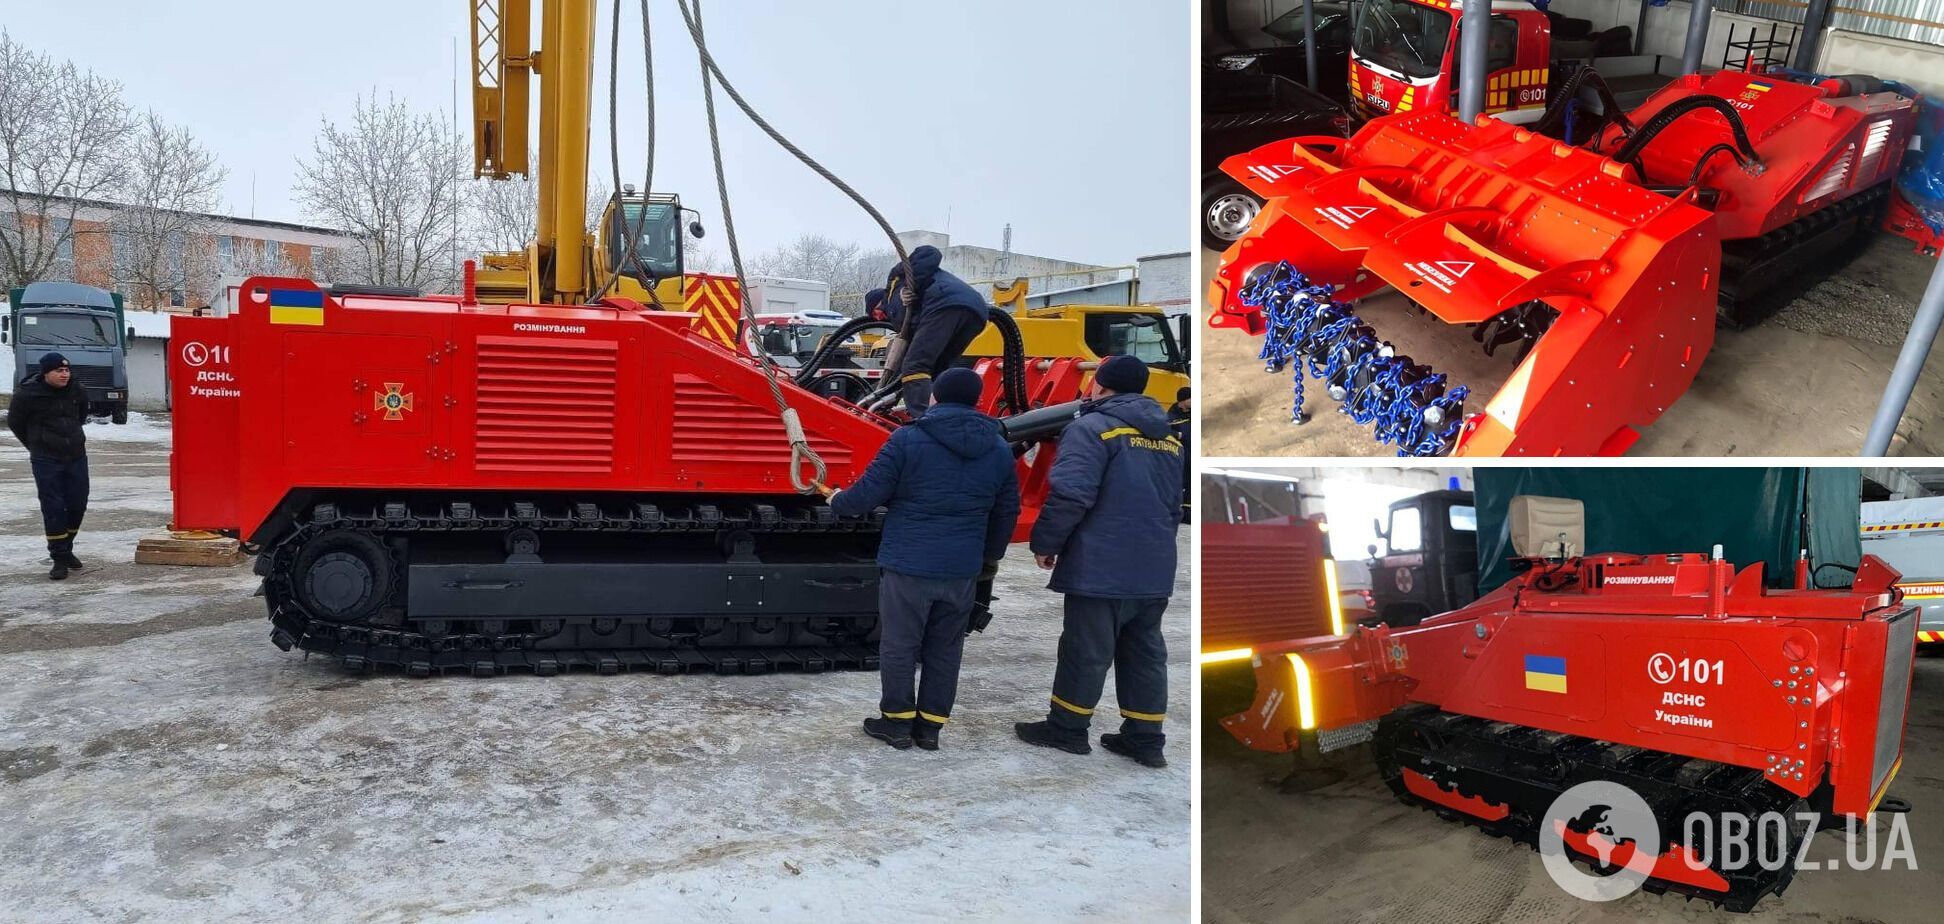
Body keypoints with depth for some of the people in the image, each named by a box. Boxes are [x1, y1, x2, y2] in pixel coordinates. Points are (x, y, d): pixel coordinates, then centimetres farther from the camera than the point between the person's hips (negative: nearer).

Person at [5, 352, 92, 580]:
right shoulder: (27, 395, -10)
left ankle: (66, 548, 27)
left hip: (77, 457, 4)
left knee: (78, 505, 7)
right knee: (53, 509, -5)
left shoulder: (77, 392, 3)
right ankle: (59, 559, 1)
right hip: (46, 461, -4)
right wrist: (36, 445, 11)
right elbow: (14, 422, 5)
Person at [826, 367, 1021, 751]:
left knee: (899, 646, 9)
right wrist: (991, 557, 28)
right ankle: (930, 726, 20)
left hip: (908, 563, -4)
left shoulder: (908, 439, -10)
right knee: (945, 648, 14)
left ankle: (897, 721, 18)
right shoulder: (999, 450, 5)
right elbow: (1006, 513, 13)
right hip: (963, 568, 4)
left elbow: (868, 494, -8)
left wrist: (838, 502, 14)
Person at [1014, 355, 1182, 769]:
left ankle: (1067, 728, 15)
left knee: (1086, 650, 4)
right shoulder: (1168, 438, 15)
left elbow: (1071, 495, -20)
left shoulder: (1092, 428, -11)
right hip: (1155, 571, 7)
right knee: (1144, 652, 13)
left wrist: (1045, 543, -8)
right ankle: (1145, 738, 17)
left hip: (1101, 568, -7)